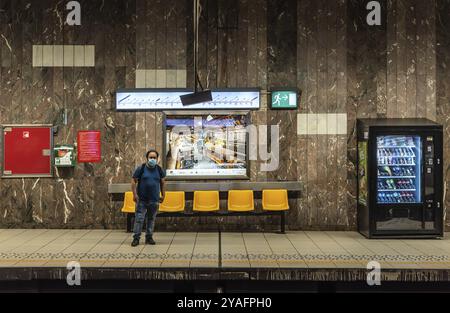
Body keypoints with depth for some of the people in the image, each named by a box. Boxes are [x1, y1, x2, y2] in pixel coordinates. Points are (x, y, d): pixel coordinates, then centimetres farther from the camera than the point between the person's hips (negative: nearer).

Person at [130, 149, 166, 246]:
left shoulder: (159, 169, 5)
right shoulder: (141, 168, -4)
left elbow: (162, 183, 13)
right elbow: (134, 181, -3)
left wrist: (163, 195, 10)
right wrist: (135, 194, -10)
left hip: (154, 200, 3)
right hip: (141, 199, -3)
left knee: (151, 219, 10)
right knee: (139, 218, -4)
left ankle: (149, 237, 20)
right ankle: (136, 238, 4)